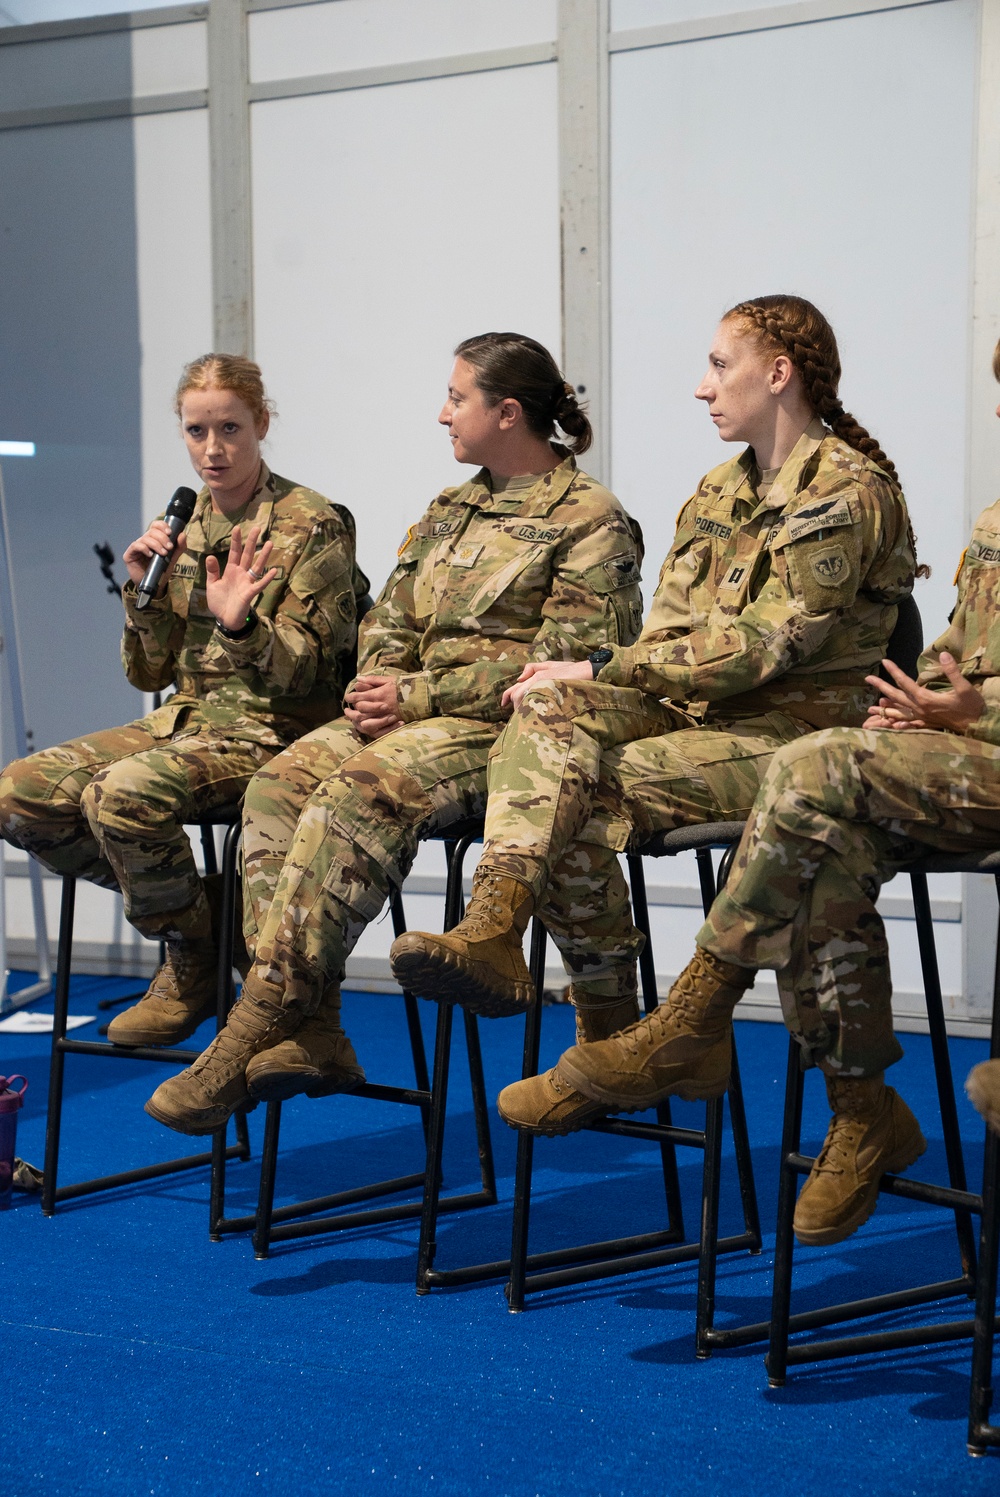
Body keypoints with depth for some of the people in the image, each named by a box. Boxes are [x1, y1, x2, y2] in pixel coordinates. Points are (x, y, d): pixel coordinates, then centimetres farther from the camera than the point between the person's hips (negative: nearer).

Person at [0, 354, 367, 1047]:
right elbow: (150, 674, 13)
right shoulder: (180, 529, 12)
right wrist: (144, 592, -5)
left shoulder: (312, 526, -6)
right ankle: (190, 903, 1)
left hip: (275, 729, -7)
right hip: (185, 720, 7)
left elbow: (309, 674, -11)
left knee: (121, 795, -32)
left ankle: (195, 959, -8)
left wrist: (242, 625, -29)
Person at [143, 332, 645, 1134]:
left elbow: (564, 665, -14)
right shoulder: (449, 512, 22)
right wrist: (372, 693, -4)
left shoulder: (591, 520, -3)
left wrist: (416, 694, -16)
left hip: (506, 729, -8)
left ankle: (256, 1030, -31)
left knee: (361, 793, -32)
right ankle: (309, 1034, -23)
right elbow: (389, 625, 21)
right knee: (282, 783, -18)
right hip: (412, 716, 8)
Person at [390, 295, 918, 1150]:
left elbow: (766, 644, -19)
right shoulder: (721, 493, 18)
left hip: (801, 734, -8)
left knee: (588, 796, -25)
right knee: (551, 710, -18)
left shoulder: (845, 492, -10)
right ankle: (492, 931, -37)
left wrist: (601, 670, -19)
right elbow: (671, 636, 12)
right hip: (707, 716, 8)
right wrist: (575, 681, -9)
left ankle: (611, 1044, -13)